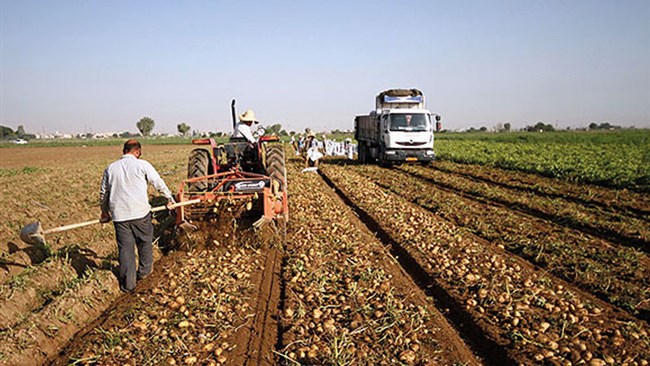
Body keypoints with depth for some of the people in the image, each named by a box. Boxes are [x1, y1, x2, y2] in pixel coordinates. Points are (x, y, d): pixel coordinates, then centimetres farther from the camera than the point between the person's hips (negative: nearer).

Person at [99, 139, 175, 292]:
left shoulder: (110, 168, 9)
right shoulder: (142, 165, -2)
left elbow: (103, 193, 16)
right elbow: (159, 183, 5)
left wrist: (105, 212, 31)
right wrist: (170, 198, 20)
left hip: (119, 214, 3)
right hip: (140, 212, -3)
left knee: (125, 248, 8)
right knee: (145, 242, 19)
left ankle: (127, 283, 12)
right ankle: (144, 271, 32)